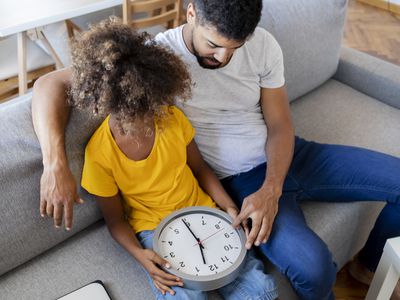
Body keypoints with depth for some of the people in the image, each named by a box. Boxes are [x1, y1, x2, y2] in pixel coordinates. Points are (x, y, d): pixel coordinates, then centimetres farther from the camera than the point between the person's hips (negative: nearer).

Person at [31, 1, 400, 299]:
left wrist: (271, 189, -17)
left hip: (289, 154, 5)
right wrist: (55, 162, -34)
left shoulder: (263, 45, -8)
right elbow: (52, 83, -19)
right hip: (241, 180, -5)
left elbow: (280, 125, -1)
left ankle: (369, 265, 27)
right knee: (312, 266, -30)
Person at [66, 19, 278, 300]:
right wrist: (139, 254, -21)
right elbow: (115, 219, -4)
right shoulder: (99, 154, -15)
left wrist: (229, 207, -7)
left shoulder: (172, 118, -9)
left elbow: (199, 168, 5)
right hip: (154, 229, -2)